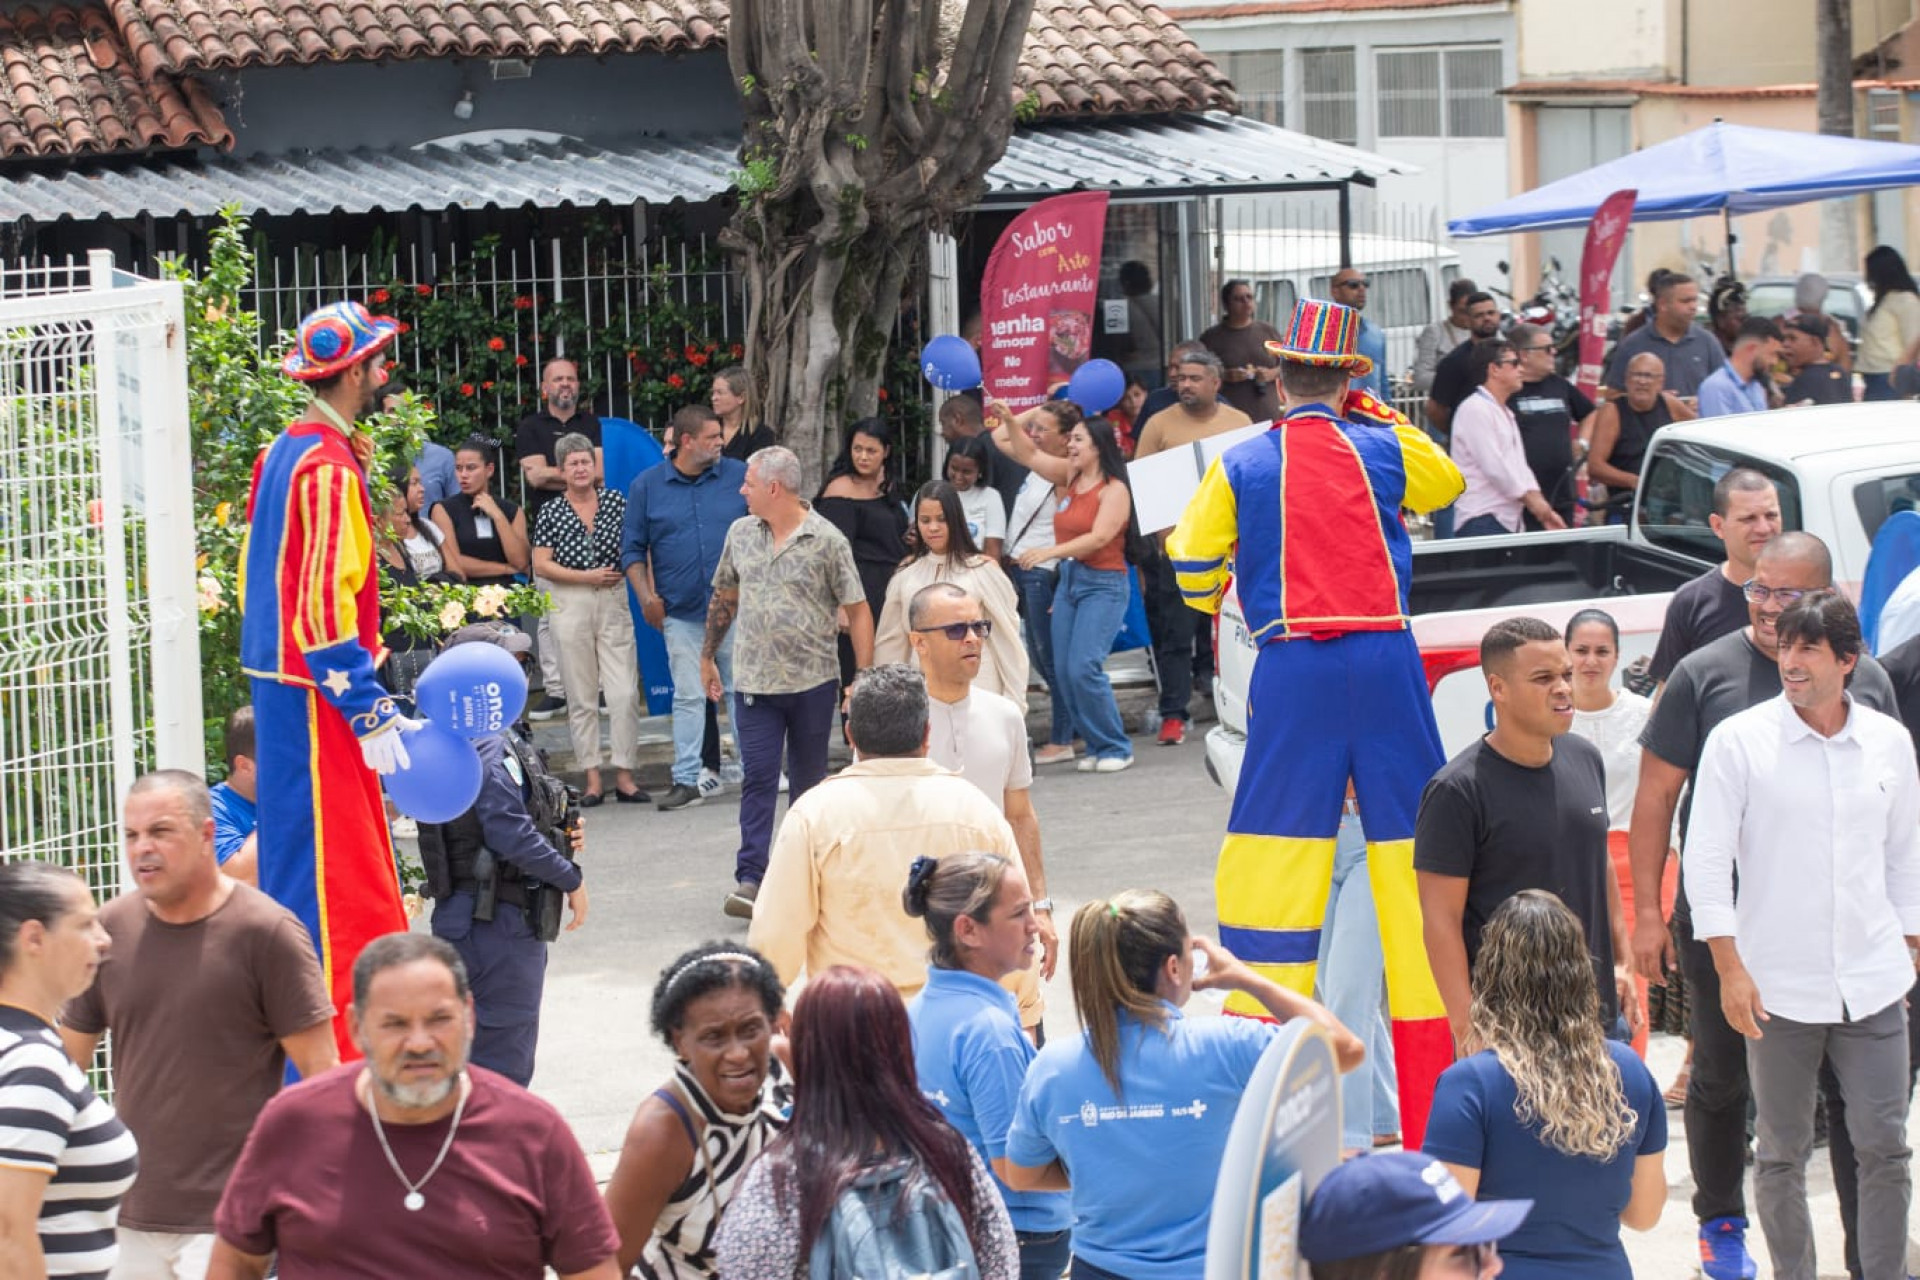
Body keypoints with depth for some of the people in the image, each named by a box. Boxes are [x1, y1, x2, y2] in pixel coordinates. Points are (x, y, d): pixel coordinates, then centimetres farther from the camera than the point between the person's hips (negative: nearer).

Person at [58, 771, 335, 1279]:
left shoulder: (267, 932, -8)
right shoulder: (110, 928, 4)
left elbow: (321, 1073, -6)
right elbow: (68, 1061, 13)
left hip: (228, 1224, -5)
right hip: (128, 1218, 5)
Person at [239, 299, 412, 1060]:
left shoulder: (283, 454, 13)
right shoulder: (329, 468, -18)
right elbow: (325, 604, -22)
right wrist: (369, 712, -21)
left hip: (279, 682, 10)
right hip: (316, 698, -10)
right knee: (329, 873, -7)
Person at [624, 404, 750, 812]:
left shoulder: (739, 476, 3)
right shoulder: (647, 486, 3)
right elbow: (632, 549, 7)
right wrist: (646, 597, -3)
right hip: (681, 612, 0)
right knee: (688, 698, 3)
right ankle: (687, 781, 7)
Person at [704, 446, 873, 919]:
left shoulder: (827, 540, -7)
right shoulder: (741, 533, 6)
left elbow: (857, 611, -5)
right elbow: (724, 597, 18)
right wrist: (708, 656, 21)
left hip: (814, 680, -2)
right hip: (755, 681, 2)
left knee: (809, 781, 9)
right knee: (759, 777, -7)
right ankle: (749, 880, -12)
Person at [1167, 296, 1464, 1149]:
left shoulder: (1240, 466, 1)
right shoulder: (1382, 450, 6)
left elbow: (1191, 562, 8)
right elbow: (1447, 481, 26)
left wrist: (1209, 609, 29)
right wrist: (1378, 415, 27)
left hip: (1292, 666, -1)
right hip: (1386, 659, 2)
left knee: (1273, 852, 3)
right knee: (1412, 849, 6)